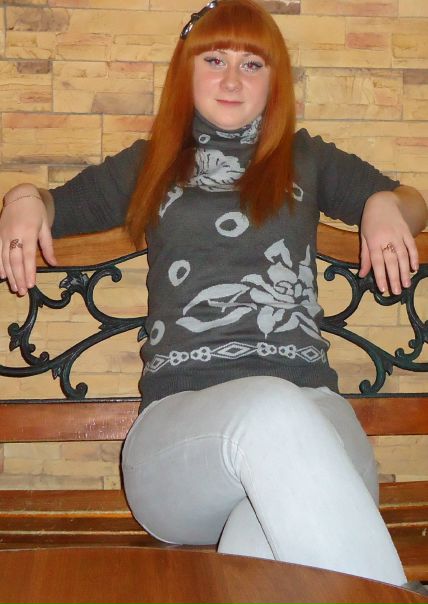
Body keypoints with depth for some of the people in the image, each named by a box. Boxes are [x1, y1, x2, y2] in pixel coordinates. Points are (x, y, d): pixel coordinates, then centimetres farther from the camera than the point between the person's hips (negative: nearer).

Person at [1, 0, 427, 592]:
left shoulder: (307, 159, 27)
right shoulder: (149, 164, 28)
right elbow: (59, 206, 38)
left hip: (310, 407, 0)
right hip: (181, 410, 0)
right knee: (273, 410, -40)